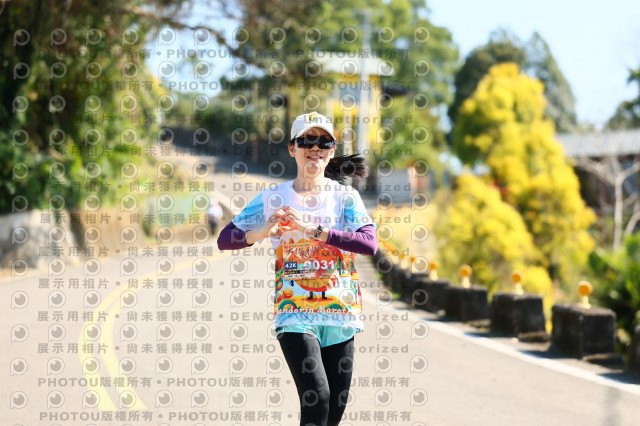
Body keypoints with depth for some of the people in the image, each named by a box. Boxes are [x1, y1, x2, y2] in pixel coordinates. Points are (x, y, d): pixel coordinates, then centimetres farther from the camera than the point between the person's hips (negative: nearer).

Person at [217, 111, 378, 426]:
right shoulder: (273, 198, 5)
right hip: (295, 314, -2)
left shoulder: (345, 196, 4)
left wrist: (313, 229, -21)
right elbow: (224, 239, 2)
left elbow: (370, 244, -13)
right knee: (317, 399, -20)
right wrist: (262, 232, -18)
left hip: (341, 316, 2)